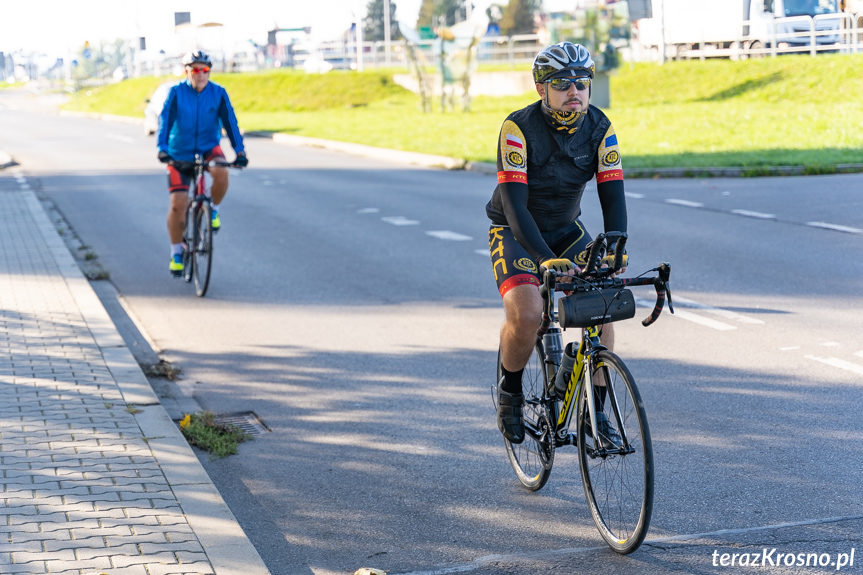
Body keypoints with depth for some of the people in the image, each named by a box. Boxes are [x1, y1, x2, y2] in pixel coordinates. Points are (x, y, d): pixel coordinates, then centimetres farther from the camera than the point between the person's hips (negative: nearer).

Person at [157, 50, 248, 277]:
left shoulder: (219, 93, -8)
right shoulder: (176, 93, -12)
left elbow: (230, 121, -13)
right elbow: (165, 120, -20)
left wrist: (239, 150, -25)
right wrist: (162, 148, -34)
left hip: (208, 149, 1)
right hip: (180, 153, -1)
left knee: (221, 172, -34)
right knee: (178, 203, -9)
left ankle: (214, 209, -3)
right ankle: (176, 253, 9)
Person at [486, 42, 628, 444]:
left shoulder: (599, 128, -13)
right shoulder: (518, 128, -26)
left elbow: (612, 194, -18)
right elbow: (514, 202, -33)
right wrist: (547, 259, -45)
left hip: (566, 230, 4)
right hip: (514, 232, -4)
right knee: (526, 313, -28)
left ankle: (595, 412, -2)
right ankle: (510, 394, 2)